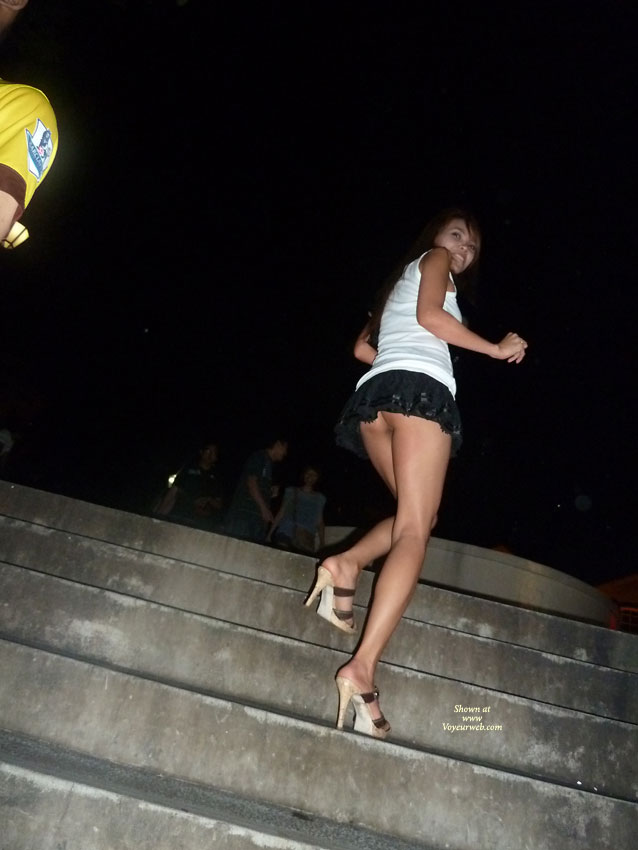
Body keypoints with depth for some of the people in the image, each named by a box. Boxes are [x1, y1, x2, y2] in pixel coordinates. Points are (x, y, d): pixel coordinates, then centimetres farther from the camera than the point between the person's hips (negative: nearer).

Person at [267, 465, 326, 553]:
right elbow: (281, 513, 12)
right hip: (286, 535, -1)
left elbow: (320, 522, 15)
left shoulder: (319, 498, 17)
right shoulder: (291, 491, 16)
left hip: (306, 541, 1)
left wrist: (322, 543, 4)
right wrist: (270, 534, 4)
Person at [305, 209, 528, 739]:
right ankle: (363, 667, -30)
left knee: (418, 516, 14)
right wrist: (497, 350, 5)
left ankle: (346, 565, -13)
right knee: (414, 530, -17)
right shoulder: (432, 259, 18)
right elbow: (429, 315, -1)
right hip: (420, 387, -8)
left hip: (373, 396, 8)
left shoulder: (398, 287, 38)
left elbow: (363, 347, 31)